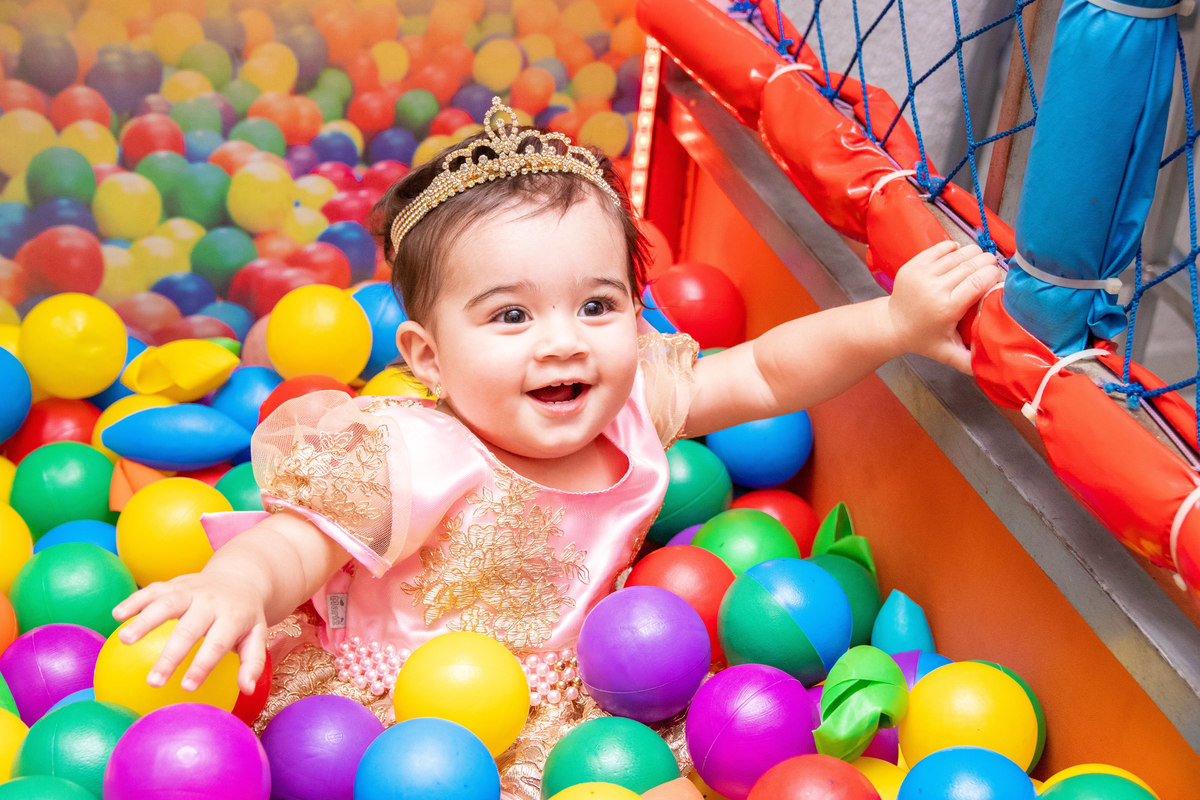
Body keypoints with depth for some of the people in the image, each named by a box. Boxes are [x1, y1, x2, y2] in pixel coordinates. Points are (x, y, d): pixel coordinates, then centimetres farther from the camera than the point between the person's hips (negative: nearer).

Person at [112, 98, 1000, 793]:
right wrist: (238, 581, -53)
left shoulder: (634, 411, -7)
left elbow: (766, 374, 1)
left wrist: (895, 322, -11)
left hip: (570, 715, 5)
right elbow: (302, 539, -28)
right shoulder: (413, 461, -25)